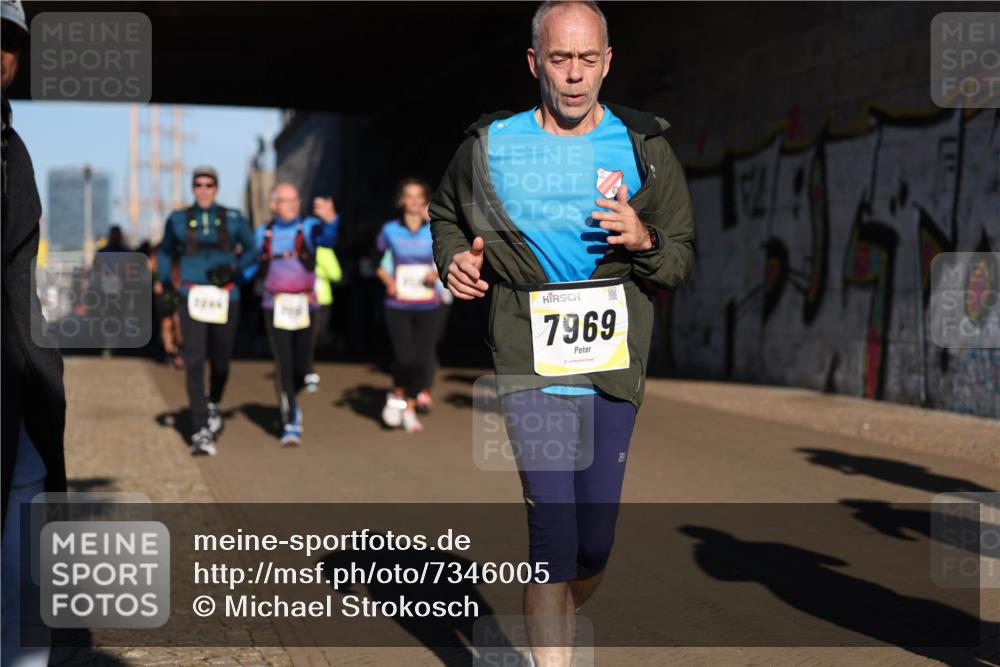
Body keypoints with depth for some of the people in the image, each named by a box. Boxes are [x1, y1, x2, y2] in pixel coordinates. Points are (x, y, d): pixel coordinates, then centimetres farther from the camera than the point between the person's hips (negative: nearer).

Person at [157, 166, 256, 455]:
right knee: (194, 363, -12)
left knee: (220, 361, 10)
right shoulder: (178, 220, 5)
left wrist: (234, 268, -7)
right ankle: (201, 433, -13)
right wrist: (165, 282, 7)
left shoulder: (232, 218, 2)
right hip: (192, 299, -1)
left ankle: (213, 405, 43)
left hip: (225, 299, 1)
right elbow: (165, 252, 20)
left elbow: (252, 249, 11)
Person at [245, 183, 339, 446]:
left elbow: (328, 238, -26)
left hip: (305, 306, -1)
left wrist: (330, 220, -48)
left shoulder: (309, 227, -3)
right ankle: (290, 423, 1)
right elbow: (255, 268, 19)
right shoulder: (263, 233, 8)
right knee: (283, 363, -7)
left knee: (301, 366, 4)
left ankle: (289, 400, 36)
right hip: (275, 307, 1)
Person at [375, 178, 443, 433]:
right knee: (404, 357, -16)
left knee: (423, 361, -3)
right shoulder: (390, 230, 2)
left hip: (427, 306, 1)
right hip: (398, 306, -1)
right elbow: (377, 260, 14)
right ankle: (397, 396, 13)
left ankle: (410, 409, 18)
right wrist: (388, 282, -1)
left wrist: (439, 272, -11)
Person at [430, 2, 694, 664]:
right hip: (532, 364, -2)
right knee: (553, 529, -13)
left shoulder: (644, 146, 4)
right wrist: (455, 258, 2)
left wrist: (643, 238, -13)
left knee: (594, 544, 10)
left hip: (614, 366, 2)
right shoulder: (490, 145, 3)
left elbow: (683, 257, 8)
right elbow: (445, 214, 23)